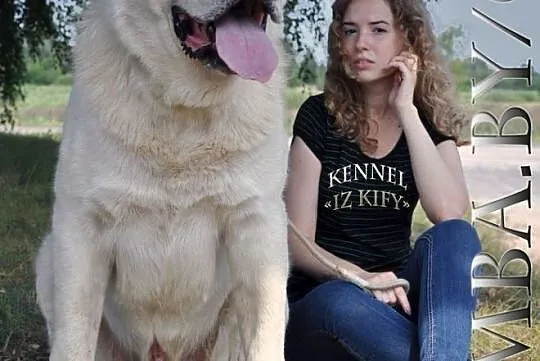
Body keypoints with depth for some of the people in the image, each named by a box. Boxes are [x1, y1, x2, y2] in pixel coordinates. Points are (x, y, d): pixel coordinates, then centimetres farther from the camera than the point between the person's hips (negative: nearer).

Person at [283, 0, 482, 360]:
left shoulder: (430, 121, 3)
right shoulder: (318, 115, -2)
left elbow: (450, 214, -18)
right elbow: (298, 242, -7)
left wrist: (406, 109, -16)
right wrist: (360, 277, -27)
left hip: (393, 294, 2)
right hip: (322, 299, -2)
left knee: (454, 237, -30)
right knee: (343, 300, -39)